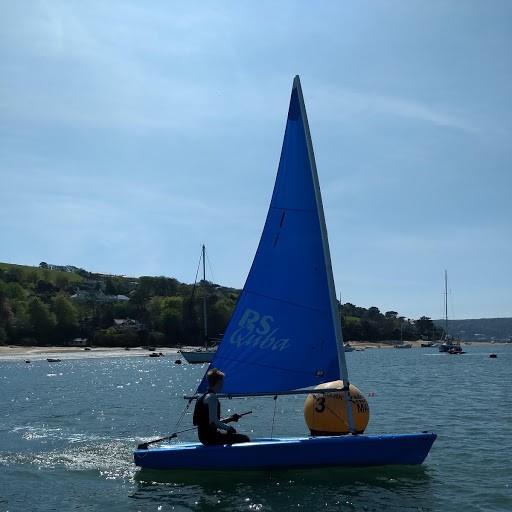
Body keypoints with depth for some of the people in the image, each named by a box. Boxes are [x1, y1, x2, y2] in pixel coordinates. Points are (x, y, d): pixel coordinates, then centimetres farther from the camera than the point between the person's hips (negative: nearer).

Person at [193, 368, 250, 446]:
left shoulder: (205, 396, 15)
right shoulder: (212, 397, -16)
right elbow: (213, 422, -24)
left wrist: (230, 419, 18)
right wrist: (228, 427, -11)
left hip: (203, 436, 11)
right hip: (210, 437, -11)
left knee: (234, 433, 31)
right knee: (244, 439, -10)